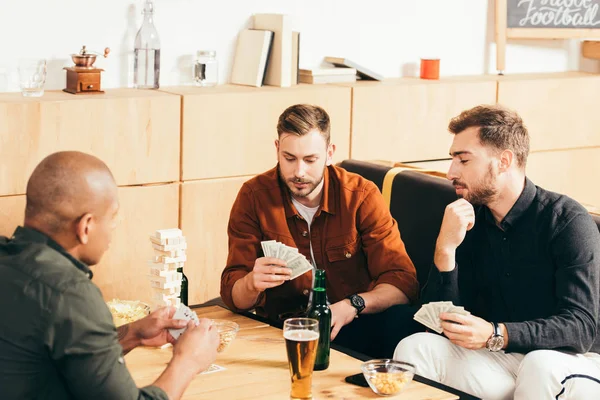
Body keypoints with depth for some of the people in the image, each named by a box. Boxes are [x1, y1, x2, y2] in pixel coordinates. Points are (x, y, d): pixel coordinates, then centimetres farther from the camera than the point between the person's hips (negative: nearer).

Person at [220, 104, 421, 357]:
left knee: (401, 324, -31)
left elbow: (402, 282, -9)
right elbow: (232, 295, -5)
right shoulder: (254, 196, -4)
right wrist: (253, 283, -30)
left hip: (351, 325, -1)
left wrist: (351, 306, -29)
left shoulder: (361, 195, -5)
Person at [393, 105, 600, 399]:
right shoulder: (468, 221, 4)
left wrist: (496, 335, -32)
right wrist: (445, 248, -17)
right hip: (497, 358, 4)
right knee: (414, 348, -18)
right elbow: (442, 323, -1)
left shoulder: (567, 220, -11)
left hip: (567, 362, -4)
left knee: (541, 366, -36)